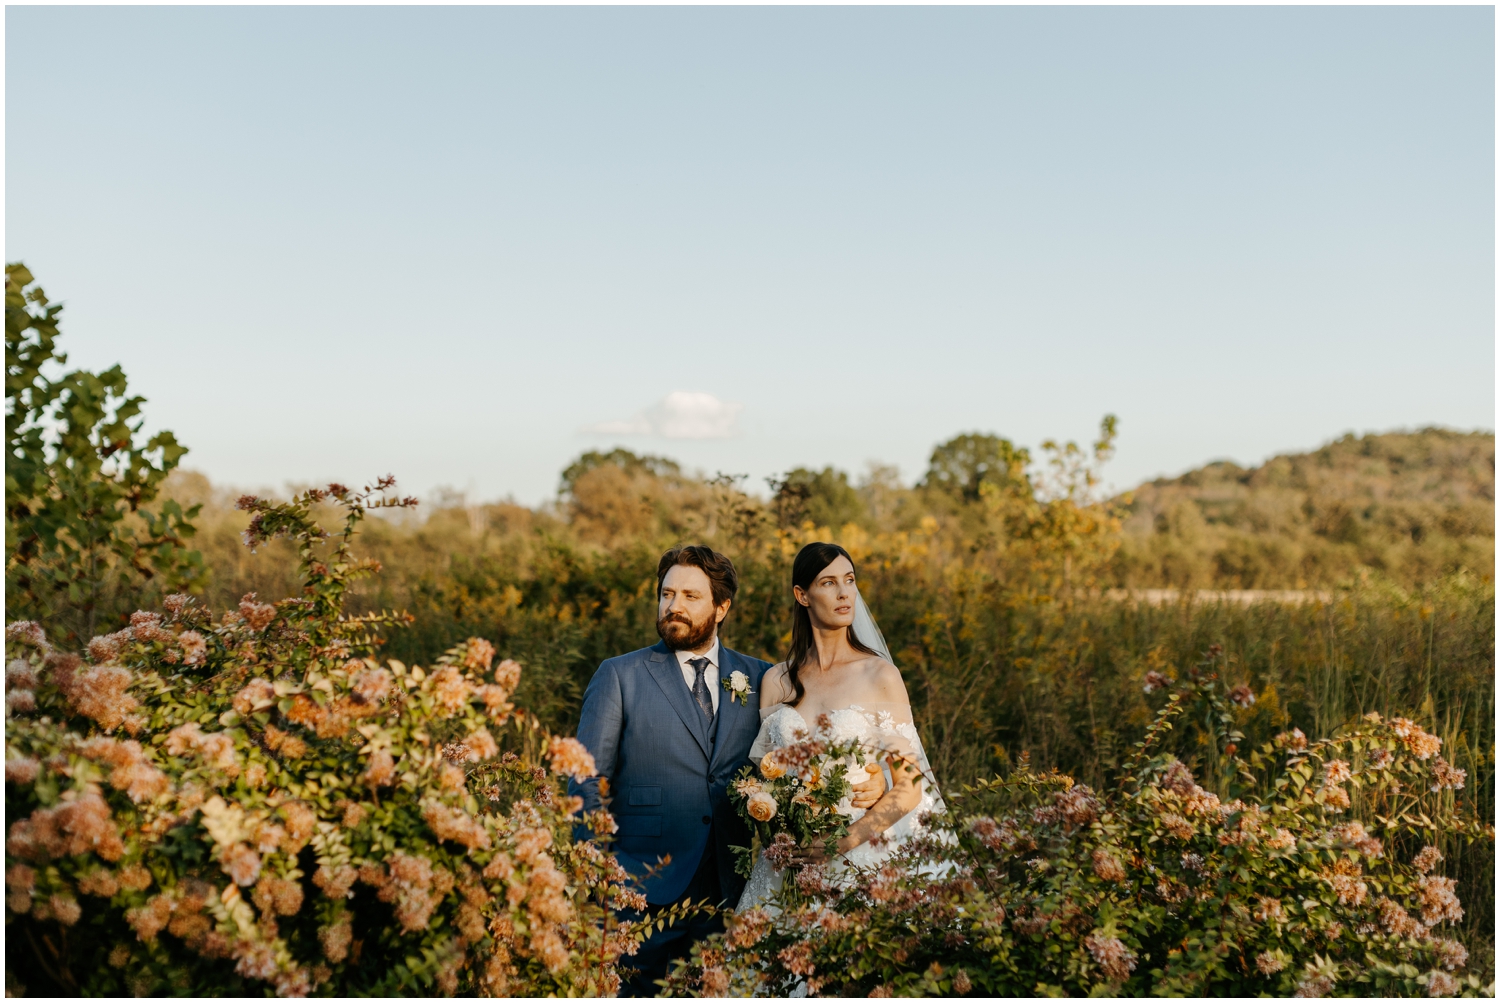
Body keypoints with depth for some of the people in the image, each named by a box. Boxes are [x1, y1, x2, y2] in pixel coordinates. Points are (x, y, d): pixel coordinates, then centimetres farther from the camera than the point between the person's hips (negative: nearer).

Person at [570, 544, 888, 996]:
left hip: (730, 892, 2)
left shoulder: (758, 679, 9)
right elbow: (586, 784, 3)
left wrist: (872, 780, -6)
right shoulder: (619, 676, 3)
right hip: (646, 892, -2)